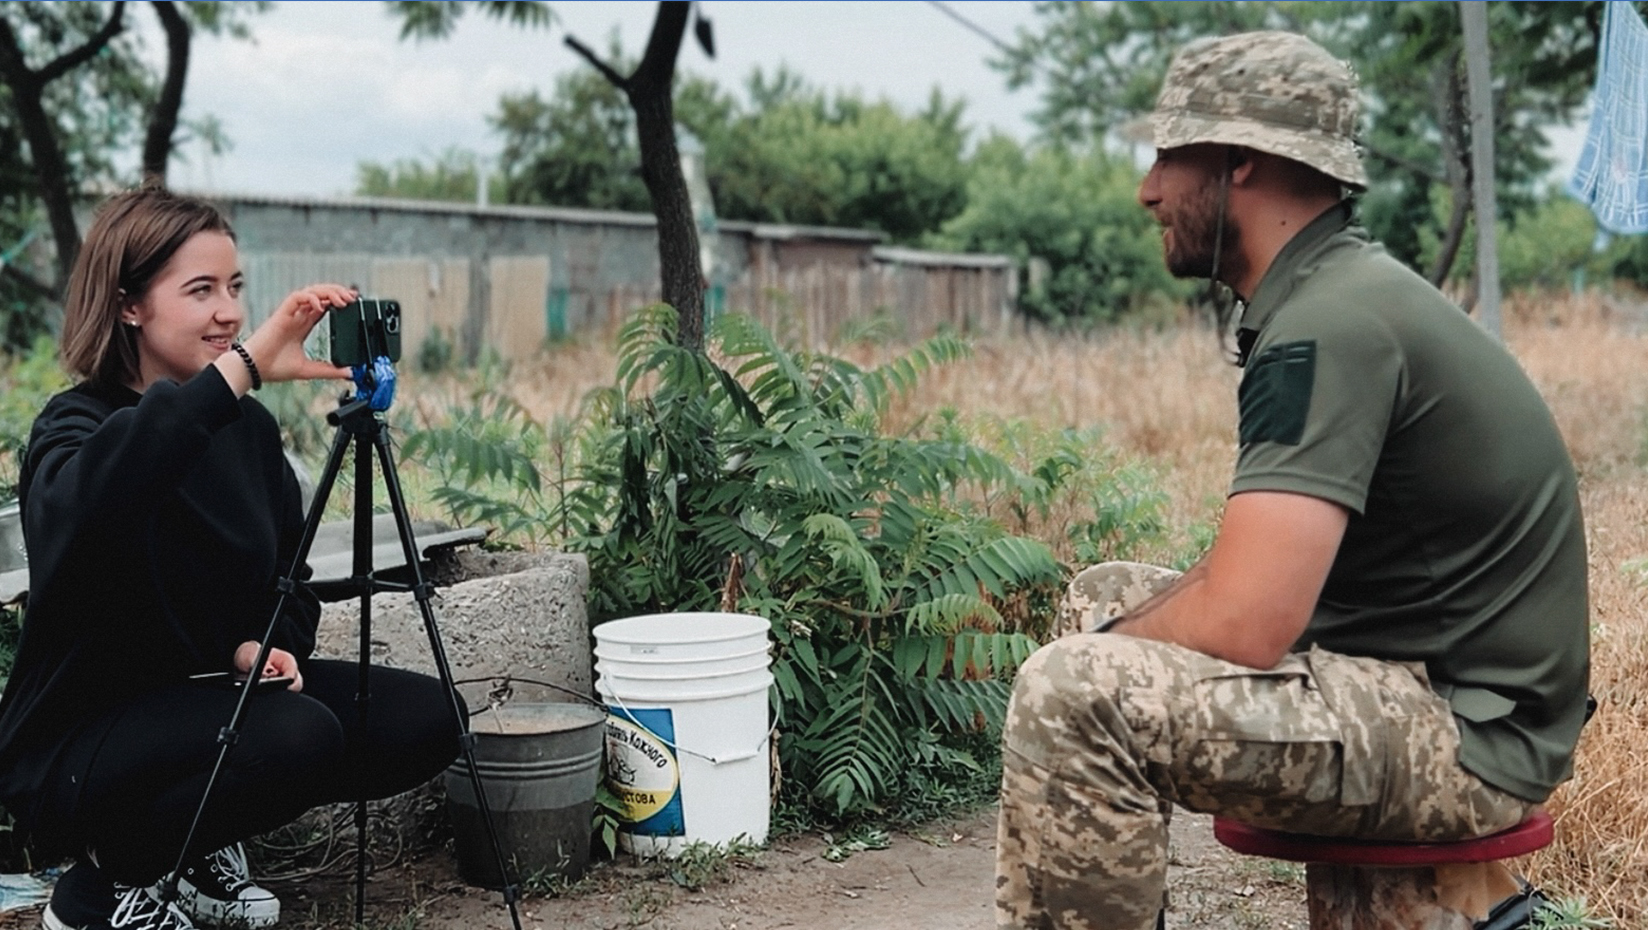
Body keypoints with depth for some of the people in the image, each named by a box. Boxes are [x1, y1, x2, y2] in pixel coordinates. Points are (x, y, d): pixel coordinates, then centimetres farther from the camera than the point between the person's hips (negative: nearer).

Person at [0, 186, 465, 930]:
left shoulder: (248, 427, 4)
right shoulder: (75, 424, -17)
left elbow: (286, 575, 11)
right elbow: (77, 499, -43)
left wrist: (264, 646, -13)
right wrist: (242, 367, -47)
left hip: (212, 696, 7)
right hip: (77, 748, -7)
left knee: (424, 719, -6)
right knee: (298, 735, -32)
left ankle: (210, 844, 10)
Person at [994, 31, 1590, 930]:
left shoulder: (1330, 327, -21)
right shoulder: (1340, 290, 11)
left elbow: (1243, 621, -29)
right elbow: (1258, 564, 16)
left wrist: (1108, 647, -10)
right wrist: (1115, 621, 3)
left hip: (1464, 732, -11)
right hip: (1408, 663, 11)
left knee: (1072, 696, -26)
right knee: (1102, 596, 18)